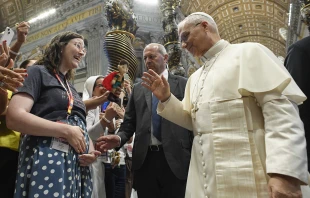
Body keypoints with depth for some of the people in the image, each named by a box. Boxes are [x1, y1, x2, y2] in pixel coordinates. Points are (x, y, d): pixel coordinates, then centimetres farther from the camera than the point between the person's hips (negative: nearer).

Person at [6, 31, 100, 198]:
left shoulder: (71, 88, 24)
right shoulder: (38, 73, 1)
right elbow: (14, 117, -13)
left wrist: (90, 150, 3)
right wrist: (66, 131, -16)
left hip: (77, 165, 7)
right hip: (46, 160, -7)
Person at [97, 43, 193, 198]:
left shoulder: (182, 84, 6)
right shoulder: (137, 89, 14)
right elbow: (129, 123, 11)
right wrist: (119, 138, -10)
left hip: (175, 158, -2)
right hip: (145, 160, 3)